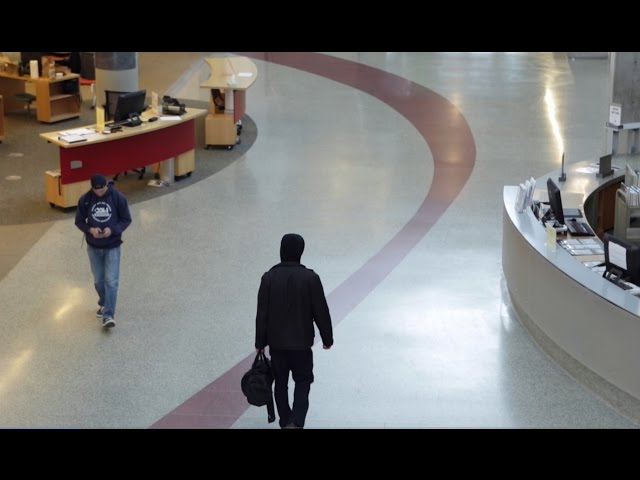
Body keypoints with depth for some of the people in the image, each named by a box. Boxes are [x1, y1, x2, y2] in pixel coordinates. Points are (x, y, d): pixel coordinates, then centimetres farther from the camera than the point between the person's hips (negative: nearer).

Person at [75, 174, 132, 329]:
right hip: (93, 247, 2)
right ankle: (103, 304, 39)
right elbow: (79, 221, 1)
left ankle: (108, 315, -10)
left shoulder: (118, 197, -12)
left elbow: (126, 220, -5)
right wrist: (90, 229, -19)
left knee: (111, 281, -10)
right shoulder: (85, 199, -8)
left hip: (112, 247, -2)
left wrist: (113, 230, -22)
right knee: (98, 280, 14)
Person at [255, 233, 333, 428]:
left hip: (276, 342, 2)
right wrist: (327, 338, 7)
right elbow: (321, 312, -6)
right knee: (303, 382, 10)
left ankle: (286, 422, 24)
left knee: (280, 383, 15)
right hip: (302, 342, -2)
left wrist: (260, 343, 7)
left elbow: (262, 314, -3)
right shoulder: (310, 278, -12)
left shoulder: (269, 278, -7)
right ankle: (296, 421, -7)